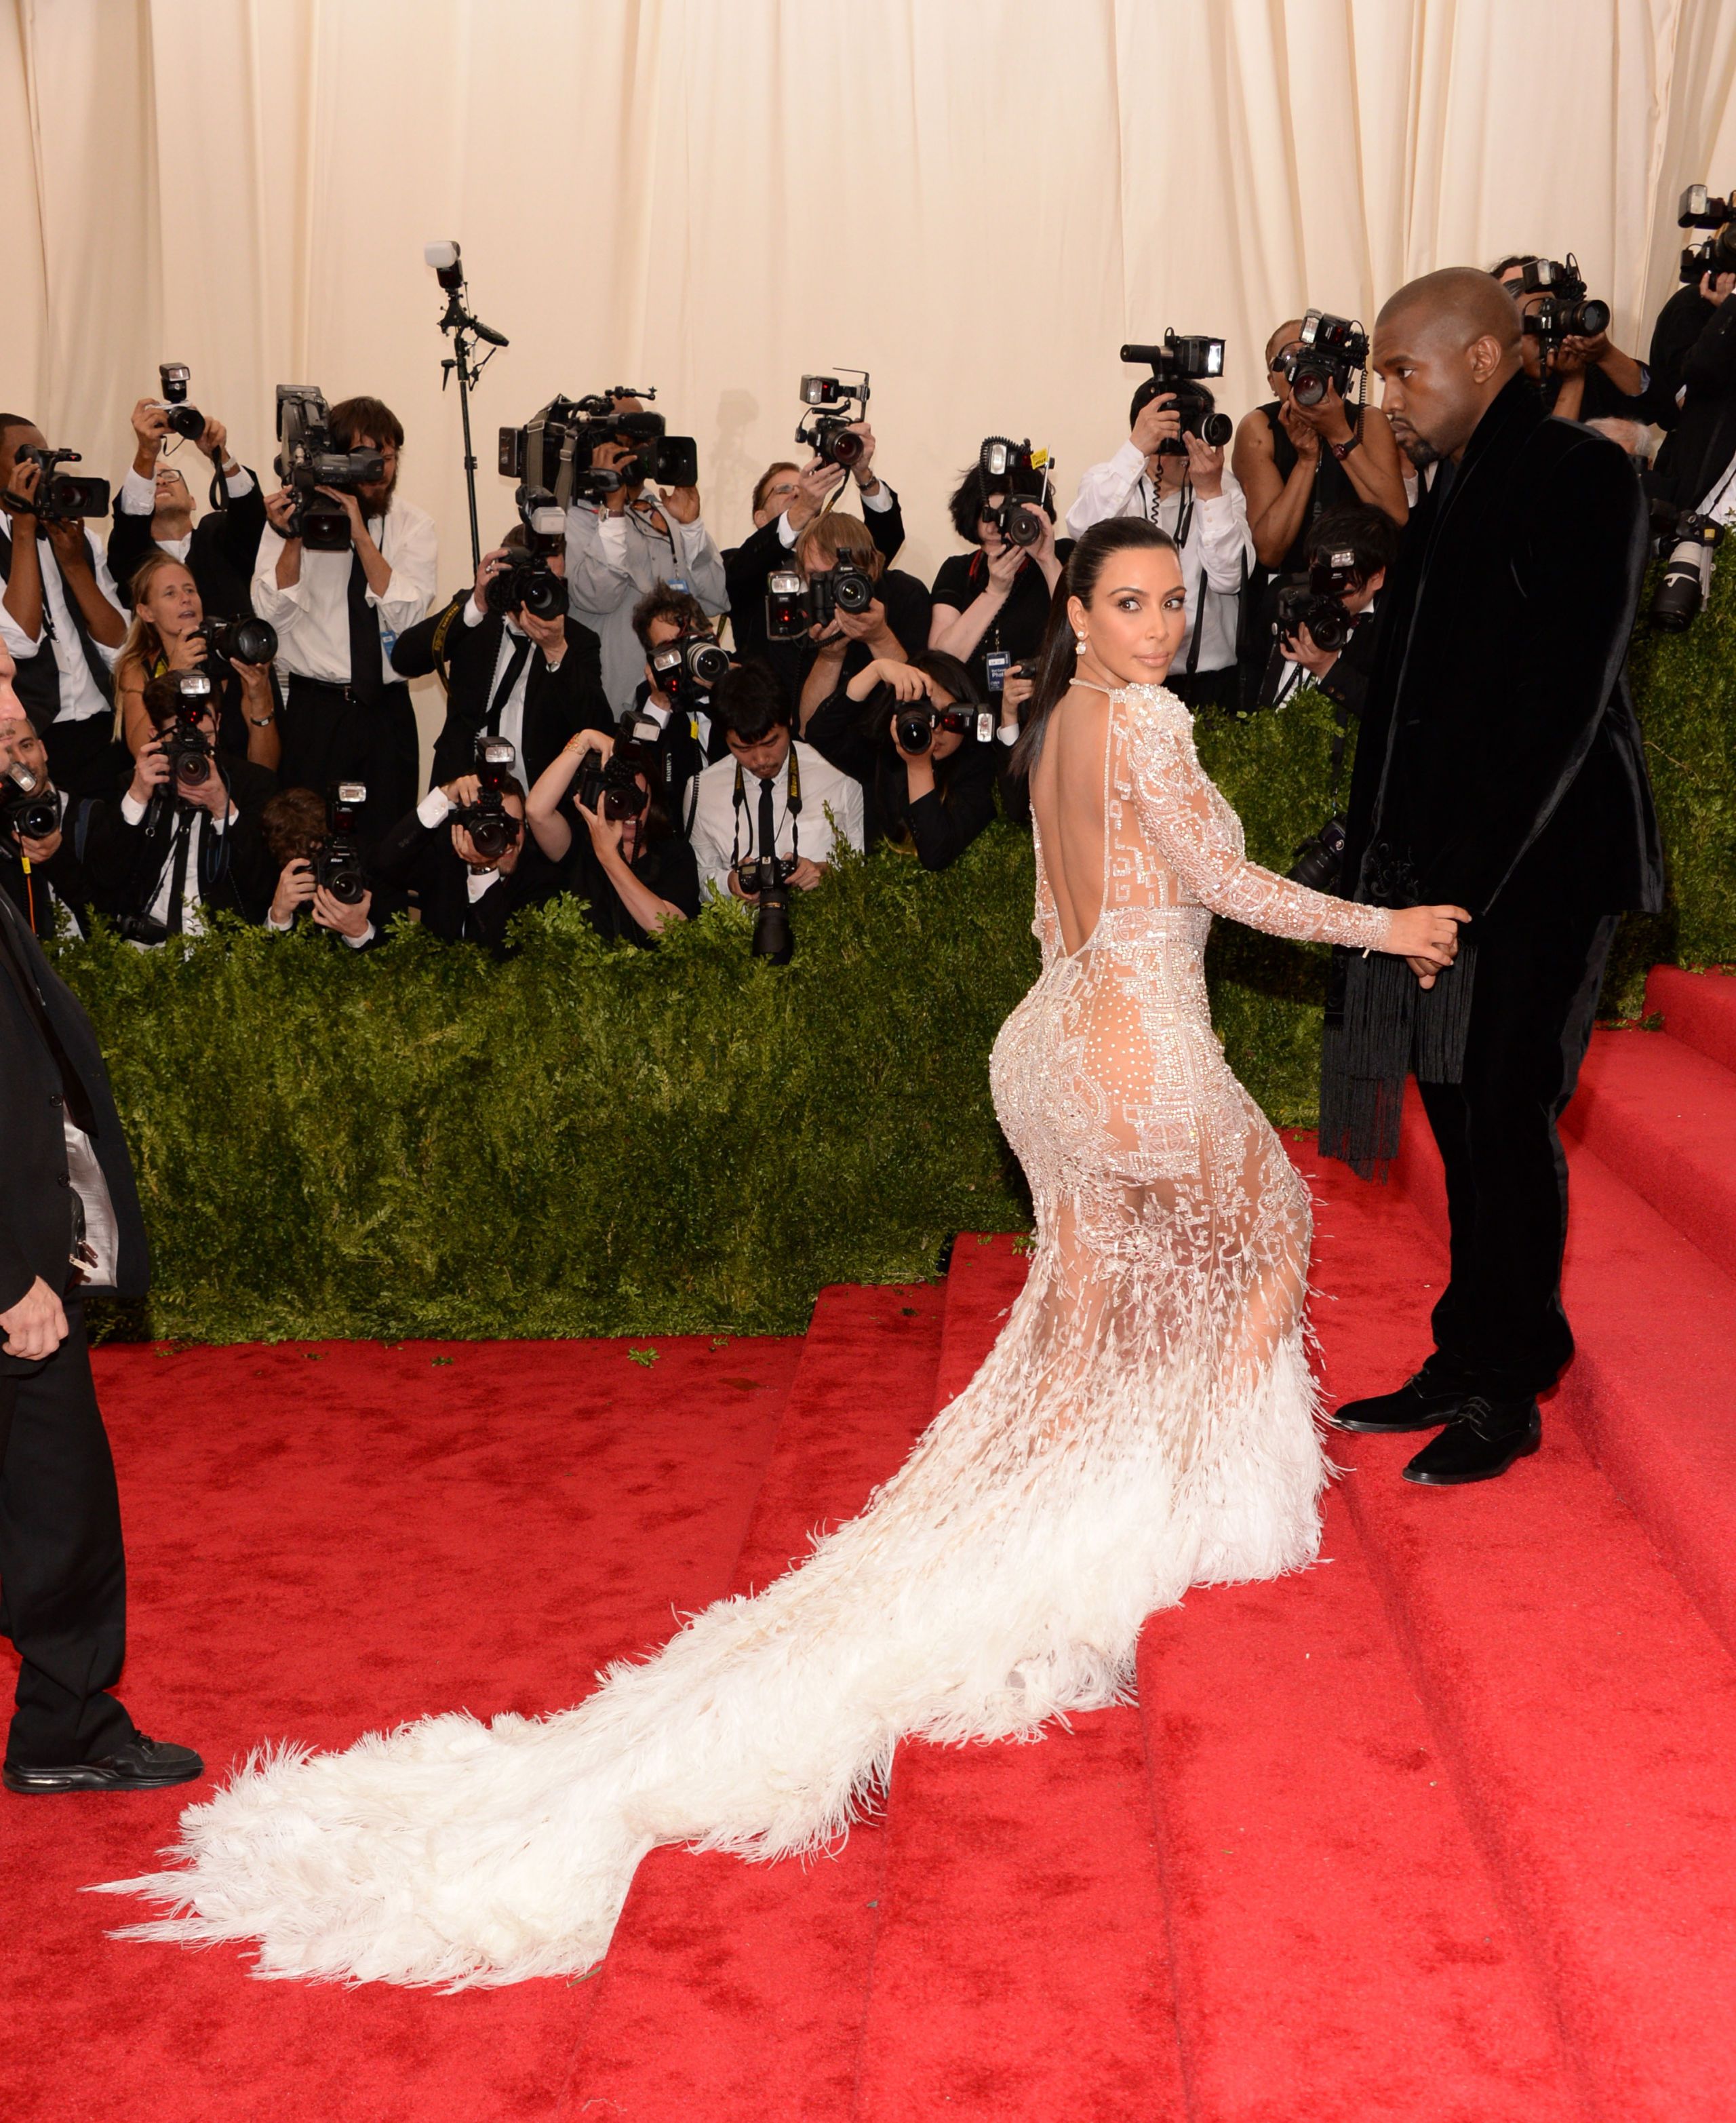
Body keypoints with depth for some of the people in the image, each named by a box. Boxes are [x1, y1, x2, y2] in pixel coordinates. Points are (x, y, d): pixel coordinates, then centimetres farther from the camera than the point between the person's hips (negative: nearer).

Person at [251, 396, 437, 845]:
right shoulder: (296, 512, 1)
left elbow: (406, 615, -11)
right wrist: (292, 539, -18)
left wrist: (361, 535, -18)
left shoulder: (413, 525, 4)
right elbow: (272, 617, -6)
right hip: (313, 710, -1)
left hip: (388, 711, 1)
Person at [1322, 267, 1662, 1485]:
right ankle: (1465, 1366, 23)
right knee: (1461, 1113, 12)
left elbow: (1566, 698, -17)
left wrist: (1468, 876, -20)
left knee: (1505, 1114, -3)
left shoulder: (1578, 475, -10)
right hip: (1444, 867, 8)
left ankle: (1507, 1397, 10)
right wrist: (1383, 860, 10)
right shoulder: (1460, 492, 17)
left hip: (1535, 868, -8)